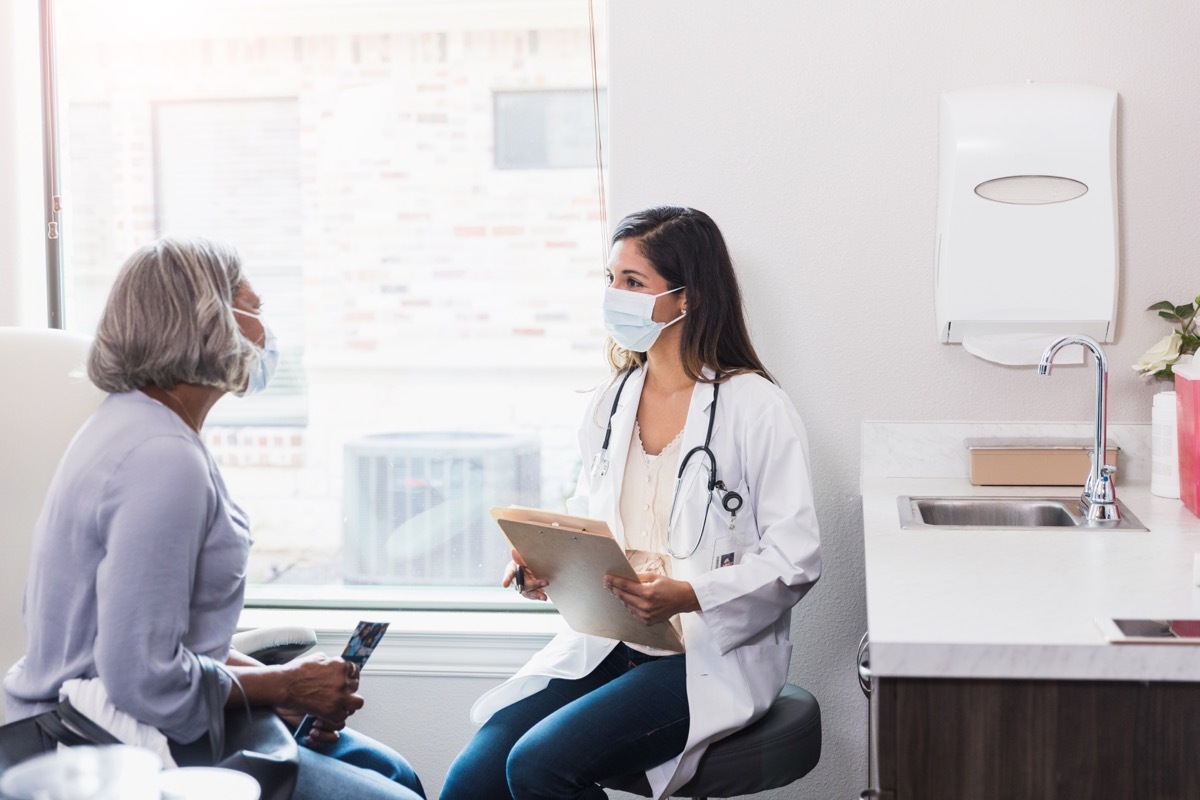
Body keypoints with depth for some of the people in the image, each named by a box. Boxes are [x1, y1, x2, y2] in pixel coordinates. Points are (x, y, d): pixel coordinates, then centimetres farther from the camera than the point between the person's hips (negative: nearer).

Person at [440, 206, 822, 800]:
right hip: (605, 644, 6)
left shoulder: (755, 407, -8)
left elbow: (795, 558, -11)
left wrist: (685, 596, -24)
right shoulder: (610, 403, 12)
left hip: (711, 656, -5)